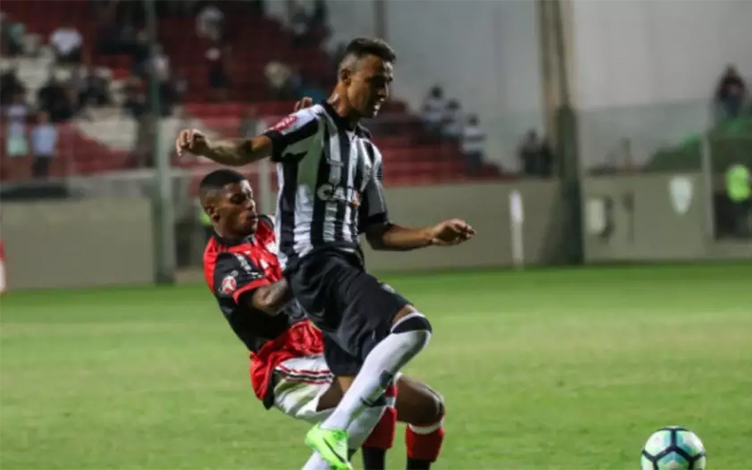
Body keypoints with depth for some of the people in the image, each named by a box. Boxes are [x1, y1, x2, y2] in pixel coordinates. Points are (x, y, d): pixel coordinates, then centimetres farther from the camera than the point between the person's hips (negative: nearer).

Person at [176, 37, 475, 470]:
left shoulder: (369, 153, 22)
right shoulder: (312, 125, -4)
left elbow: (378, 233, 25)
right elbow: (252, 150, -23)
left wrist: (433, 236, 10)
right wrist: (208, 148, -44)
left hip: (345, 270, 9)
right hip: (313, 262, -9)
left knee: (371, 397, 8)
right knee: (412, 326, -27)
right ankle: (333, 431, -23)